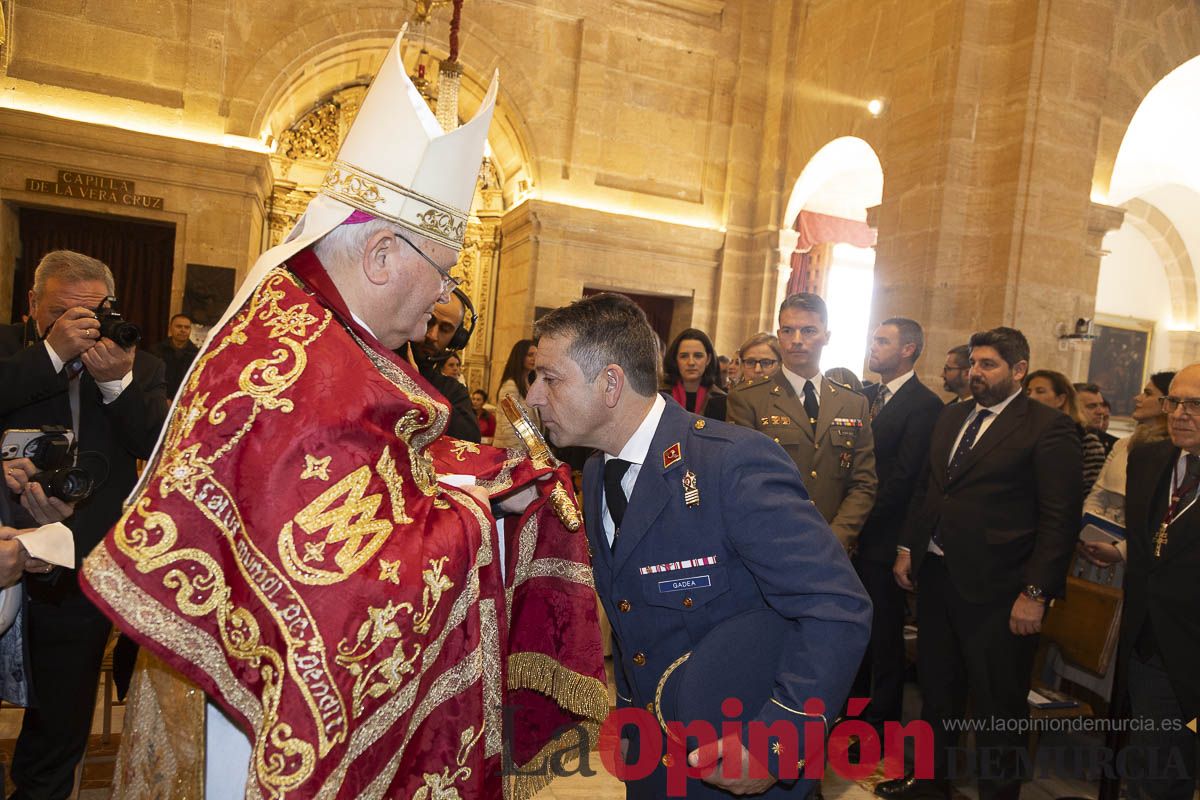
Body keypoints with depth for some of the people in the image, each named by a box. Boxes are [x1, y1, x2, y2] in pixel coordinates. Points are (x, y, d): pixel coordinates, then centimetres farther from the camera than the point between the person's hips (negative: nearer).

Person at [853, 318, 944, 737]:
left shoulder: (924, 404, -12)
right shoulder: (867, 395, 11)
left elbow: (903, 477, -17)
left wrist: (861, 522, -15)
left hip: (883, 536, -6)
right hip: (854, 531, 7)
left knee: (884, 631, 7)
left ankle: (881, 720, 23)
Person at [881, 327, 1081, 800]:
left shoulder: (1048, 428, -10)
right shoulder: (952, 417, 10)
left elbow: (1060, 518, -13)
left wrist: (1036, 593, -16)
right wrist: (907, 548, 11)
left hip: (994, 587, -6)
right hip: (935, 574, 7)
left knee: (997, 707, 10)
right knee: (936, 689, 21)